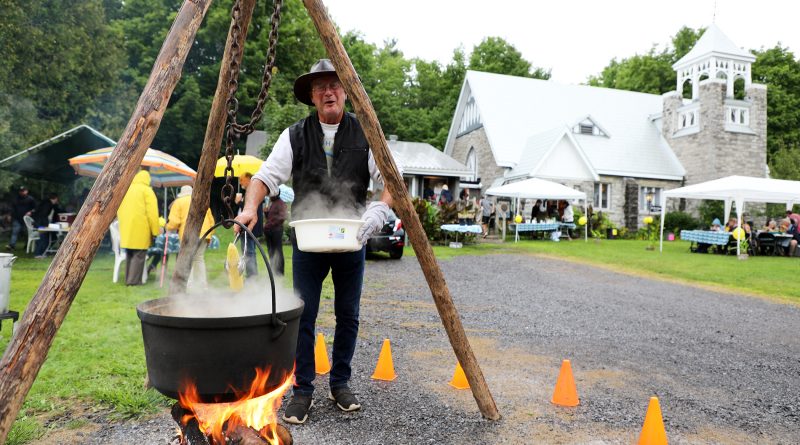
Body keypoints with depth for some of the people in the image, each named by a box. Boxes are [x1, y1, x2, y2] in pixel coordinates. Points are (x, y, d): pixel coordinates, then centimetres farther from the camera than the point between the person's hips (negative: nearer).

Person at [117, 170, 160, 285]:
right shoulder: (147, 190, -5)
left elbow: (119, 210, 18)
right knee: (139, 255, -2)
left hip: (126, 228, 7)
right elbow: (152, 212, -11)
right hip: (140, 229, -7)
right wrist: (156, 230, -7)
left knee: (129, 254, 15)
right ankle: (134, 280, -3)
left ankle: (128, 279, 19)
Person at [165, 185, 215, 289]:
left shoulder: (178, 202, 8)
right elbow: (211, 220, 22)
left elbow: (174, 221, -2)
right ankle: (202, 284, 11)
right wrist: (209, 236, 27)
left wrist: (169, 227, 18)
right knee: (199, 258, 13)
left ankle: (190, 284, -10)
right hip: (203, 234, 5)